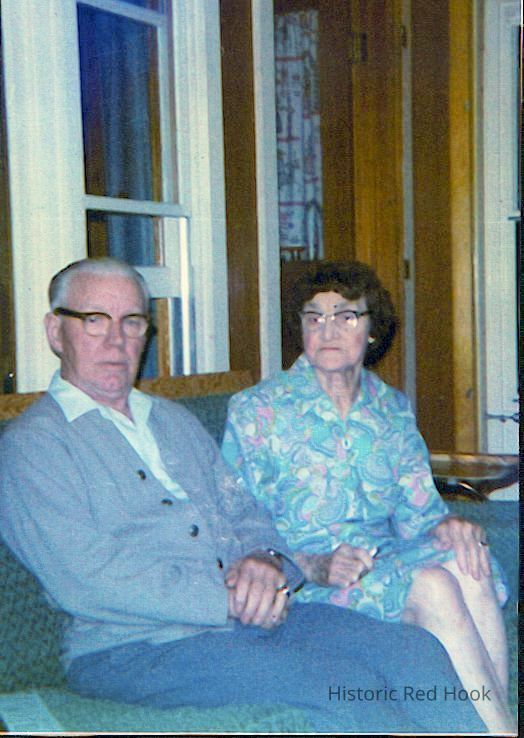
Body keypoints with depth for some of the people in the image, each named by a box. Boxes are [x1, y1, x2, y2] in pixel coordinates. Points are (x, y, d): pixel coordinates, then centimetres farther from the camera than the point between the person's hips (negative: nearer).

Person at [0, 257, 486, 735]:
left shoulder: (174, 421, 22)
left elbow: (243, 510, 20)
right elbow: (85, 582, -13)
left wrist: (266, 559, -5)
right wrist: (227, 600, -16)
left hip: (252, 615, 7)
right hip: (135, 646, -6)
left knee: (415, 652, -12)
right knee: (339, 686, -26)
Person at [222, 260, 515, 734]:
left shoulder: (393, 411, 15)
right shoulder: (256, 410, 0)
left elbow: (417, 509, 13)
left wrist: (447, 526, -12)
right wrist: (317, 566, -23)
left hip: (386, 562, 5)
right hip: (303, 585, -4)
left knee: (468, 567, -27)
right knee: (433, 587, -30)